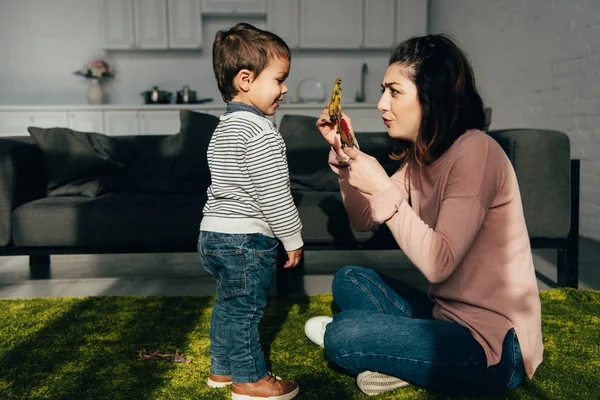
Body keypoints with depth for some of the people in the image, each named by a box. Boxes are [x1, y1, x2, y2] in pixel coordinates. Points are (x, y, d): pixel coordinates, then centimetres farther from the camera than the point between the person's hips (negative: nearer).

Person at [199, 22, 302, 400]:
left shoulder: (224, 128, 13)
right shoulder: (261, 132, -19)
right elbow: (274, 196, -20)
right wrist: (293, 239, -9)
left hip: (214, 233, 10)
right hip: (246, 240, -10)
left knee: (227, 304, 21)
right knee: (245, 309, 4)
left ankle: (222, 368, 35)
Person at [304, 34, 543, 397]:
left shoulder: (475, 152, -21)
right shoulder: (420, 156, 6)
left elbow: (438, 264, -26)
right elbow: (365, 220, 9)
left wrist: (382, 188, -26)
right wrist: (344, 154, -1)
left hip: (495, 345, -9)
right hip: (447, 312, 9)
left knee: (342, 336, -22)